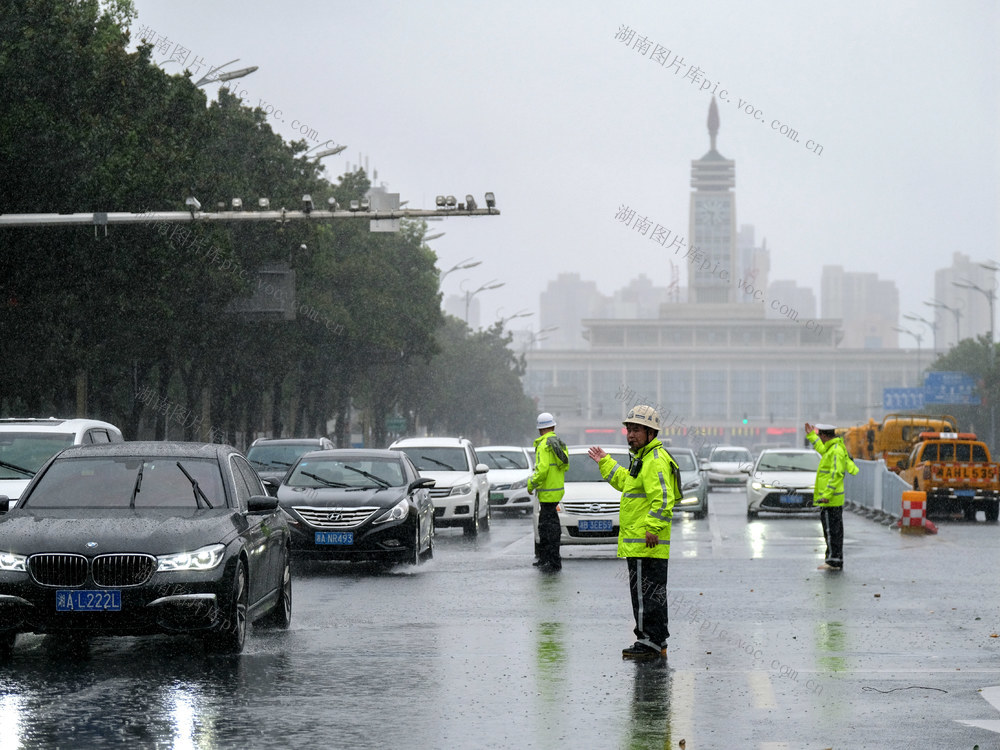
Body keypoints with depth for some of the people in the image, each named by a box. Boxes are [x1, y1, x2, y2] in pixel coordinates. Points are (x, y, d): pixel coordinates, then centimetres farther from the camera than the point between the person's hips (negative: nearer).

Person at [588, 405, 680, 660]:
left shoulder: (655, 461, -15)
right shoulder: (642, 458, 19)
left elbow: (662, 498, -25)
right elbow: (626, 482, 37)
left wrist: (653, 527, -29)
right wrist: (605, 463, 41)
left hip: (646, 543, -11)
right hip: (638, 542, 11)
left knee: (646, 594, -8)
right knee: (650, 594, 14)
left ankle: (650, 641, -6)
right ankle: (657, 642, 18)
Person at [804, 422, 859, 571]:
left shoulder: (836, 451, -16)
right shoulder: (833, 449, 14)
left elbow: (836, 474, -24)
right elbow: (822, 449, 39)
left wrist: (827, 494, -28)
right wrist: (811, 435, 45)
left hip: (830, 500, -10)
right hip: (834, 500, 10)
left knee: (831, 531, -8)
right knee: (835, 531, 12)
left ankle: (833, 561, -8)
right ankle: (837, 561, 16)